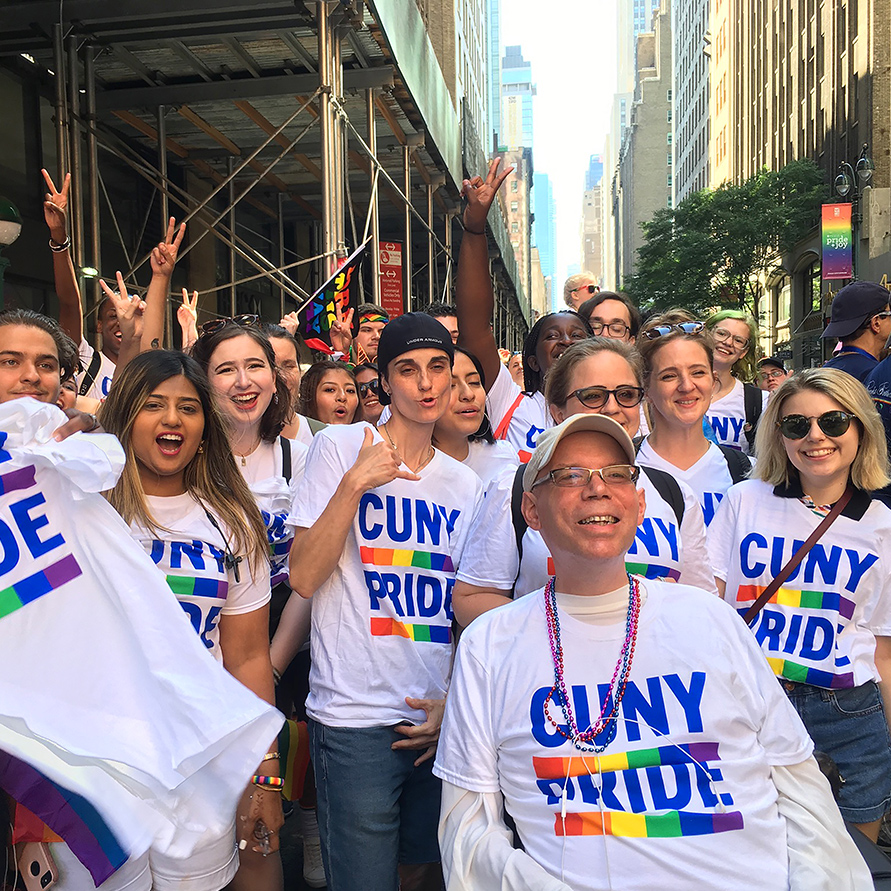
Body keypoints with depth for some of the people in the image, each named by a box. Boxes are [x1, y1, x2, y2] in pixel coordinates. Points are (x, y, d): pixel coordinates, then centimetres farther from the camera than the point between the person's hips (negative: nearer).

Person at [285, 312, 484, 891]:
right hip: (356, 719, -4)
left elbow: (464, 606, 13)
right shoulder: (340, 448, -4)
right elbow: (304, 578, -11)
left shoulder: (467, 485, 9)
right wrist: (356, 483, -19)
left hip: (438, 719, 5)